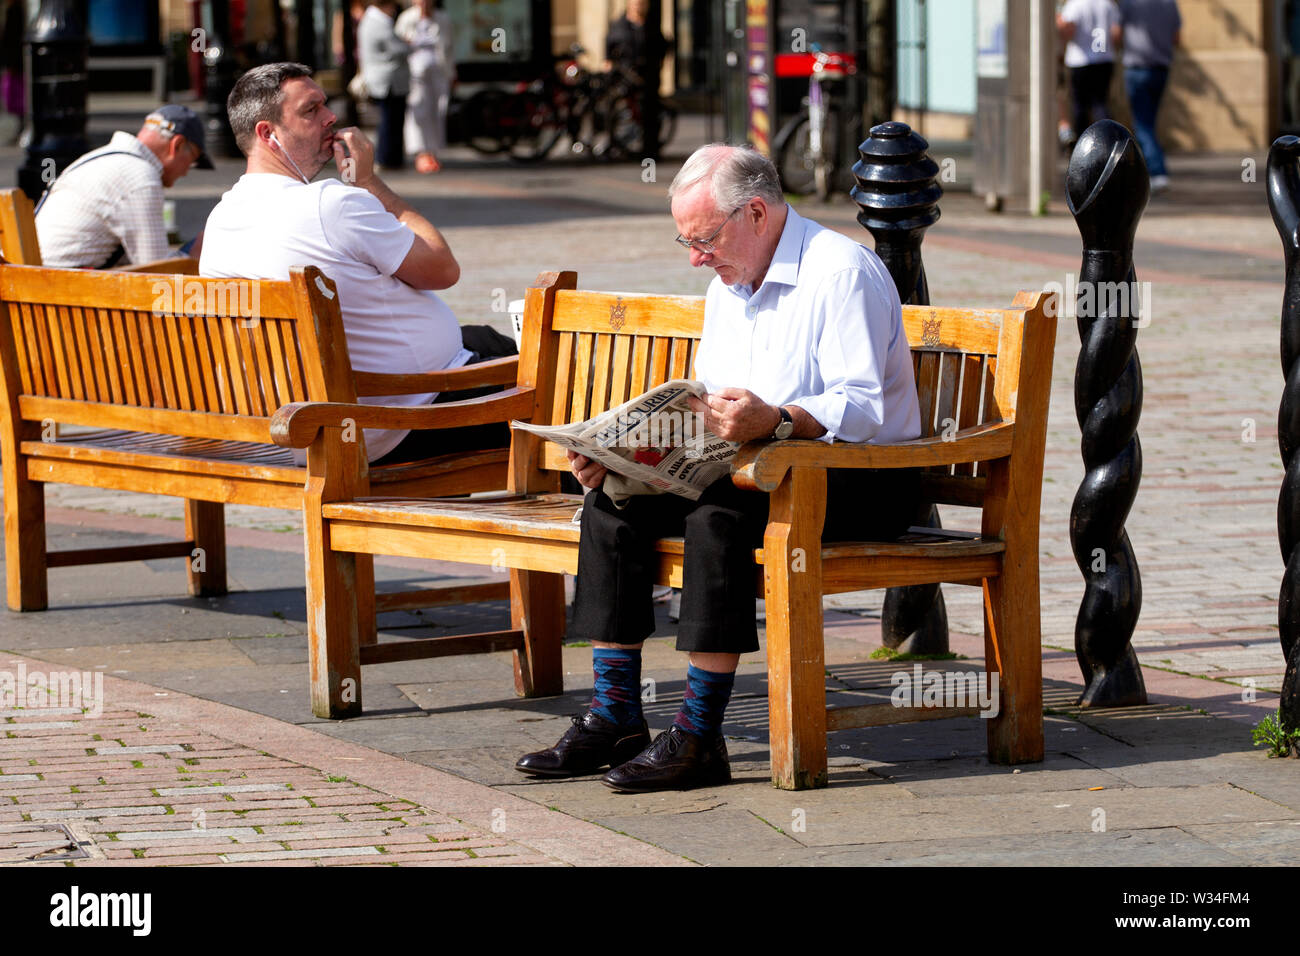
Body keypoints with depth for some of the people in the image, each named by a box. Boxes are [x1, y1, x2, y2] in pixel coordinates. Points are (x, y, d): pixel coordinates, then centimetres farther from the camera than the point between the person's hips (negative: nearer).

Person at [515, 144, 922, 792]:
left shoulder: (841, 271, -13)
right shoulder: (727, 288, 16)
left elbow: (861, 409, -23)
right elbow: (699, 410, 17)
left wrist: (774, 422, -39)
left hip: (860, 484, -9)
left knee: (719, 508, -35)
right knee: (612, 501, -9)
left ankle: (699, 737, -35)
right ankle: (614, 719, -12)